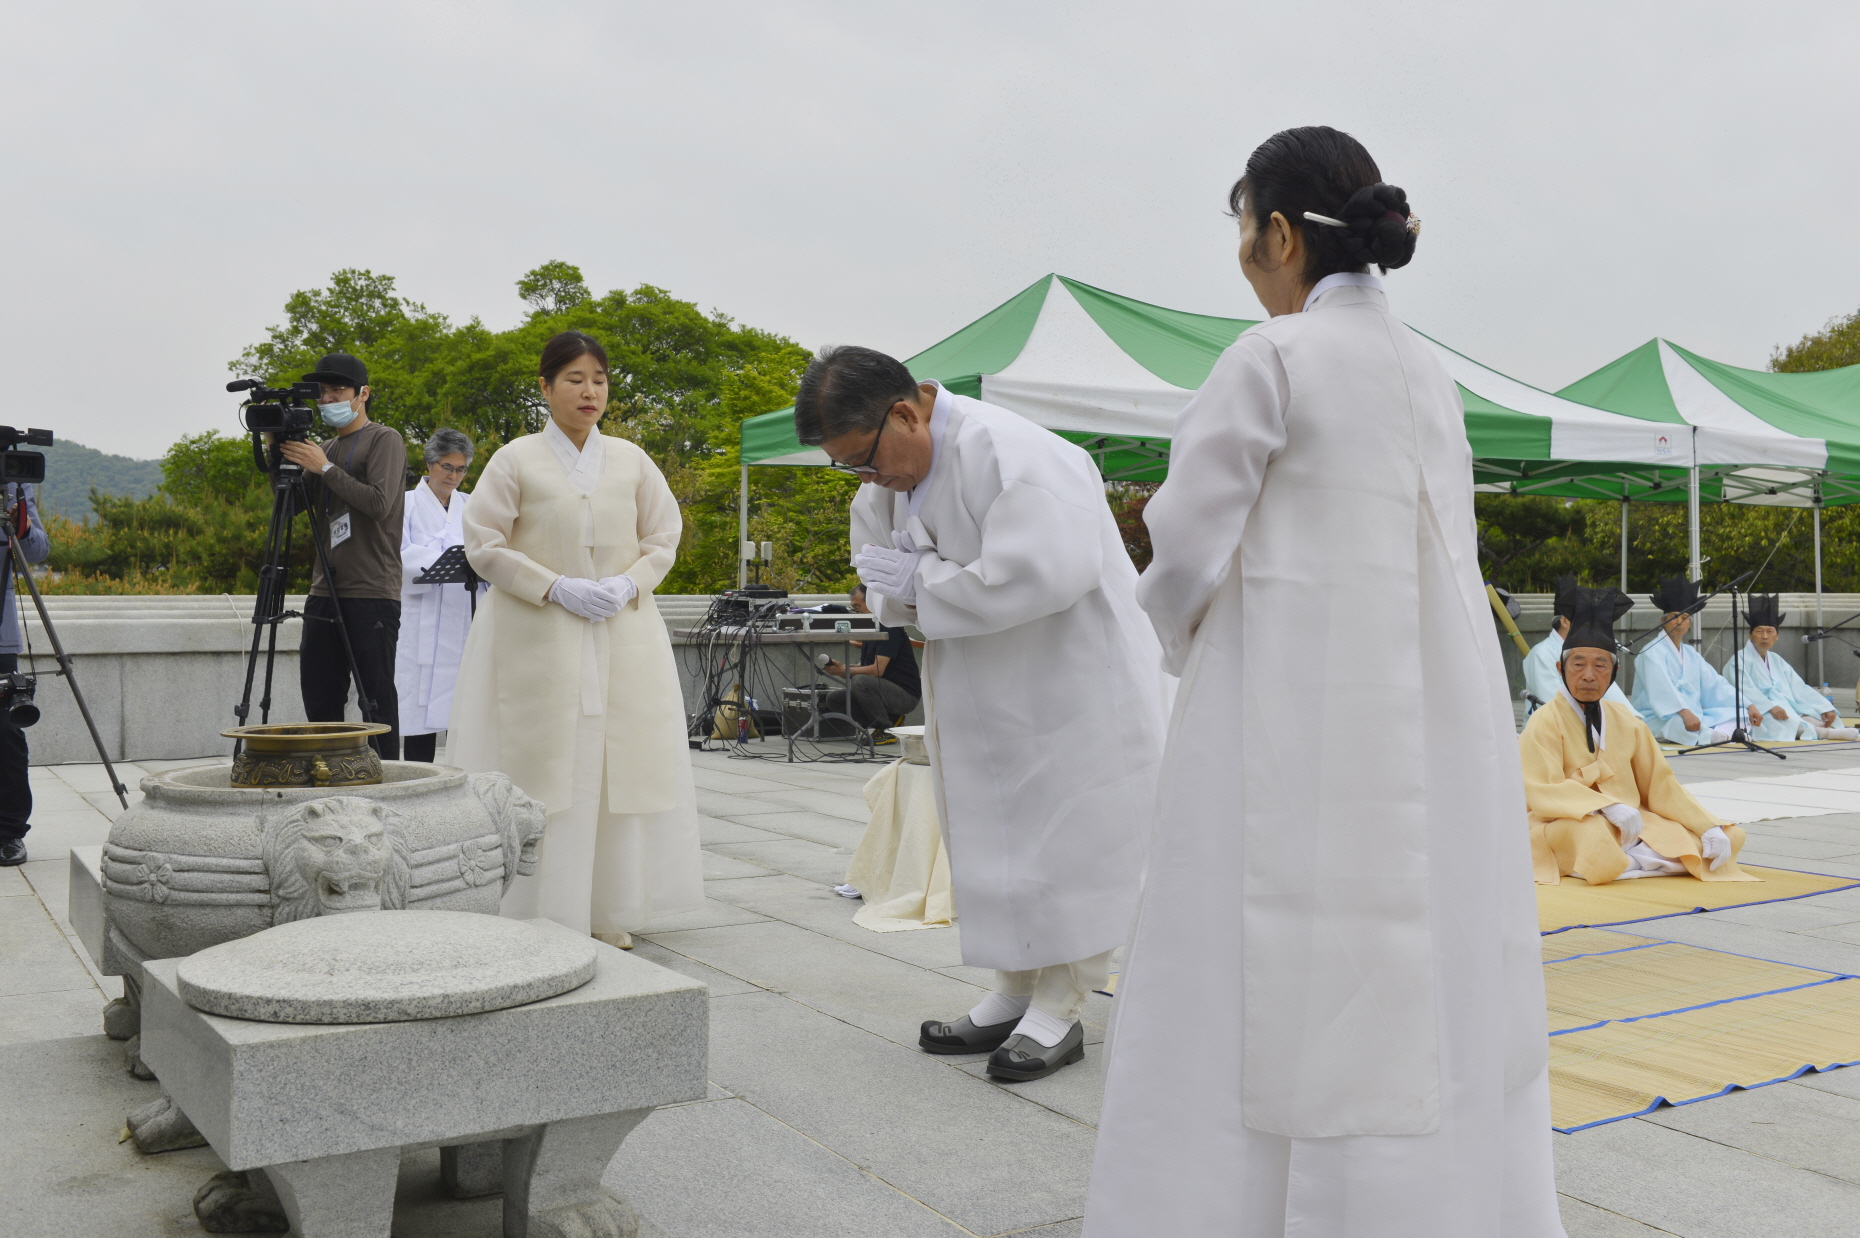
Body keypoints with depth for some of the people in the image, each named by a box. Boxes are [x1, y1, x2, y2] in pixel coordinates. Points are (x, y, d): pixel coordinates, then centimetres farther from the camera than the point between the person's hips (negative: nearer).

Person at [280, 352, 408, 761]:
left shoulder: (384, 440, -1)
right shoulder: (324, 449, 20)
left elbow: (380, 504, -15)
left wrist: (325, 468, -11)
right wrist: (281, 458, 4)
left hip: (372, 593, -7)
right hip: (325, 592, 7)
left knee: (376, 700, -5)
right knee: (319, 700, 9)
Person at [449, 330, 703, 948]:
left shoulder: (631, 461, 8)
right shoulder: (516, 460, 0)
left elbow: (664, 537, 12)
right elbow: (483, 544, -3)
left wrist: (628, 583, -6)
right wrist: (557, 587, -13)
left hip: (623, 638, 3)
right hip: (539, 642, -3)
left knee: (620, 763, 3)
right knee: (546, 765, -5)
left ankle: (610, 910, 14)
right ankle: (546, 914, 4)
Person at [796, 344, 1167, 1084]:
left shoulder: (1004, 454, -24)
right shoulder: (889, 476, 4)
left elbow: (1046, 571, -36)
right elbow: (884, 575, 16)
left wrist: (922, 582, -25)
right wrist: (897, 593, -10)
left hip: (1073, 682, -9)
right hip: (983, 693, 9)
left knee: (1066, 841, -1)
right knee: (994, 839, 13)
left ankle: (1061, 1010, 9)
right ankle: (1013, 993, 25)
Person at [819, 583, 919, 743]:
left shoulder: (890, 628, -15)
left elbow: (877, 670, -23)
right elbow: (865, 666, 14)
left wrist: (845, 670, -16)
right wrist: (840, 668, -4)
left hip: (905, 694, -9)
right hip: (885, 690, 9)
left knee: (860, 681, -31)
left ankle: (886, 731, -16)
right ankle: (890, 718, 6)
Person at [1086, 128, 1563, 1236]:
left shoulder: (1270, 359, -9)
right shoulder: (1427, 372, 12)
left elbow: (1186, 550, -10)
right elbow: (1445, 558, 16)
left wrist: (1193, 650, 10)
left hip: (1298, 725, -7)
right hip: (1433, 718, 7)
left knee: (1260, 1003, 1)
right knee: (1432, 982, 13)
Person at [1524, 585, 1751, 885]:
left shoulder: (1626, 722, 11)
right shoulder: (1545, 722, -6)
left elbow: (1660, 784, 11)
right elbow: (1542, 792, -17)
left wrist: (1709, 828, -4)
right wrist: (1608, 807, -31)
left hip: (1637, 827, 6)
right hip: (1566, 830, -6)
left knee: (1731, 838, -4)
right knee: (1593, 830, -41)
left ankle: (1630, 862, -11)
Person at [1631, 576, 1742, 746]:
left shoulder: (1691, 654, 21)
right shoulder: (1653, 652, -4)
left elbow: (1716, 685, 13)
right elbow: (1661, 687, -23)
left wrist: (1748, 705, 0)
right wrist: (1684, 712, -38)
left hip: (1693, 715, 8)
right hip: (1659, 719, -8)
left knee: (1740, 714, -8)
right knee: (1680, 724, -38)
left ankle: (1720, 734, -33)